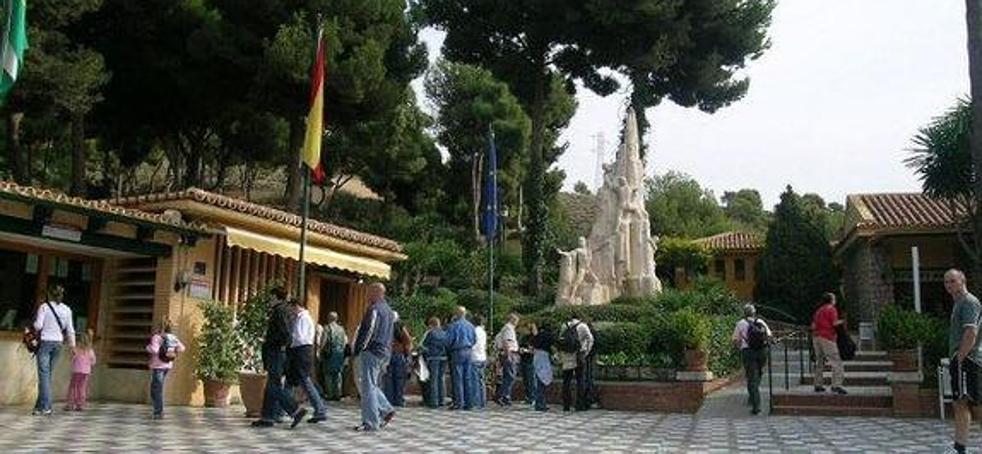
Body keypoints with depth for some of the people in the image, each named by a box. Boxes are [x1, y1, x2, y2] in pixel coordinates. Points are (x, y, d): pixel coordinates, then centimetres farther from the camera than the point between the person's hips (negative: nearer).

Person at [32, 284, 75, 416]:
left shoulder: (44, 307, -6)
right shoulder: (66, 309, 6)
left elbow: (38, 325, -11)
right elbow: (70, 329, 7)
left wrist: (34, 325, 12)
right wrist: (72, 344, 11)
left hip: (45, 341, -4)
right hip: (58, 342, 4)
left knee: (44, 374, -6)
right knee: (47, 374, 12)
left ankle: (45, 407, -12)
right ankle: (40, 405, 17)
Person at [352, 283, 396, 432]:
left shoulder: (374, 309, -13)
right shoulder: (389, 310, 17)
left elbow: (367, 331, -18)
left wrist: (356, 349, -10)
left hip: (372, 352, -10)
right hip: (385, 352, 10)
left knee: (367, 386, -5)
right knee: (371, 385, 19)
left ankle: (370, 423, -3)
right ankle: (386, 410, 12)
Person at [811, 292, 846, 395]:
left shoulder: (819, 310, 18)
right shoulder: (831, 309, -3)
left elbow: (813, 326, 15)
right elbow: (835, 323, -12)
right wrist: (841, 321, 6)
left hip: (816, 337, 8)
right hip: (827, 338, -8)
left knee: (819, 361, 13)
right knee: (836, 361, -8)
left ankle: (818, 385, 13)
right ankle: (836, 385, -18)